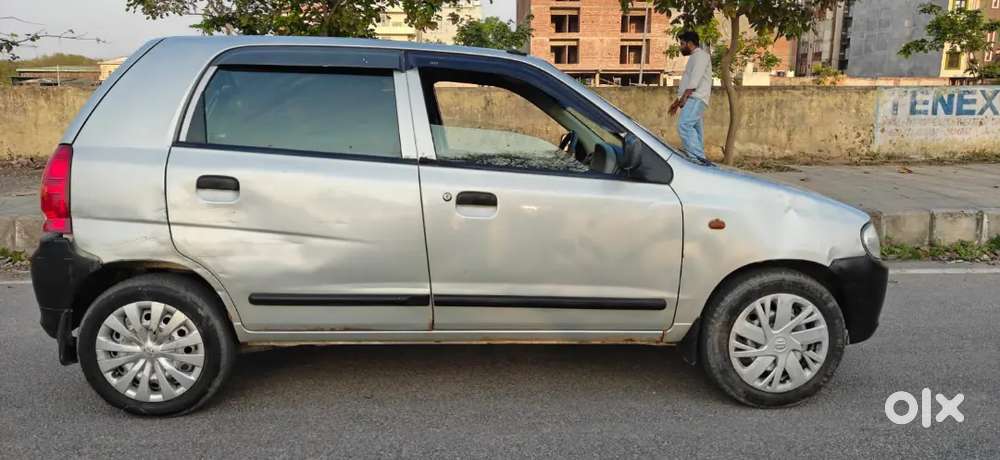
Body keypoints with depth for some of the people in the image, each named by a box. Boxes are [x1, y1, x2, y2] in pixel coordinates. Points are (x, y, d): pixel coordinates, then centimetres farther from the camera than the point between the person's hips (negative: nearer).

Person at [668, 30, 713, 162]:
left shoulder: (700, 54, -1)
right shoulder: (694, 57, 30)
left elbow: (695, 79, -14)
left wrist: (684, 97, -19)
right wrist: (678, 101, 28)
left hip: (695, 98, -10)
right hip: (692, 99, 10)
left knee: (684, 125, -26)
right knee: (695, 131, 3)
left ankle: (698, 158, -34)